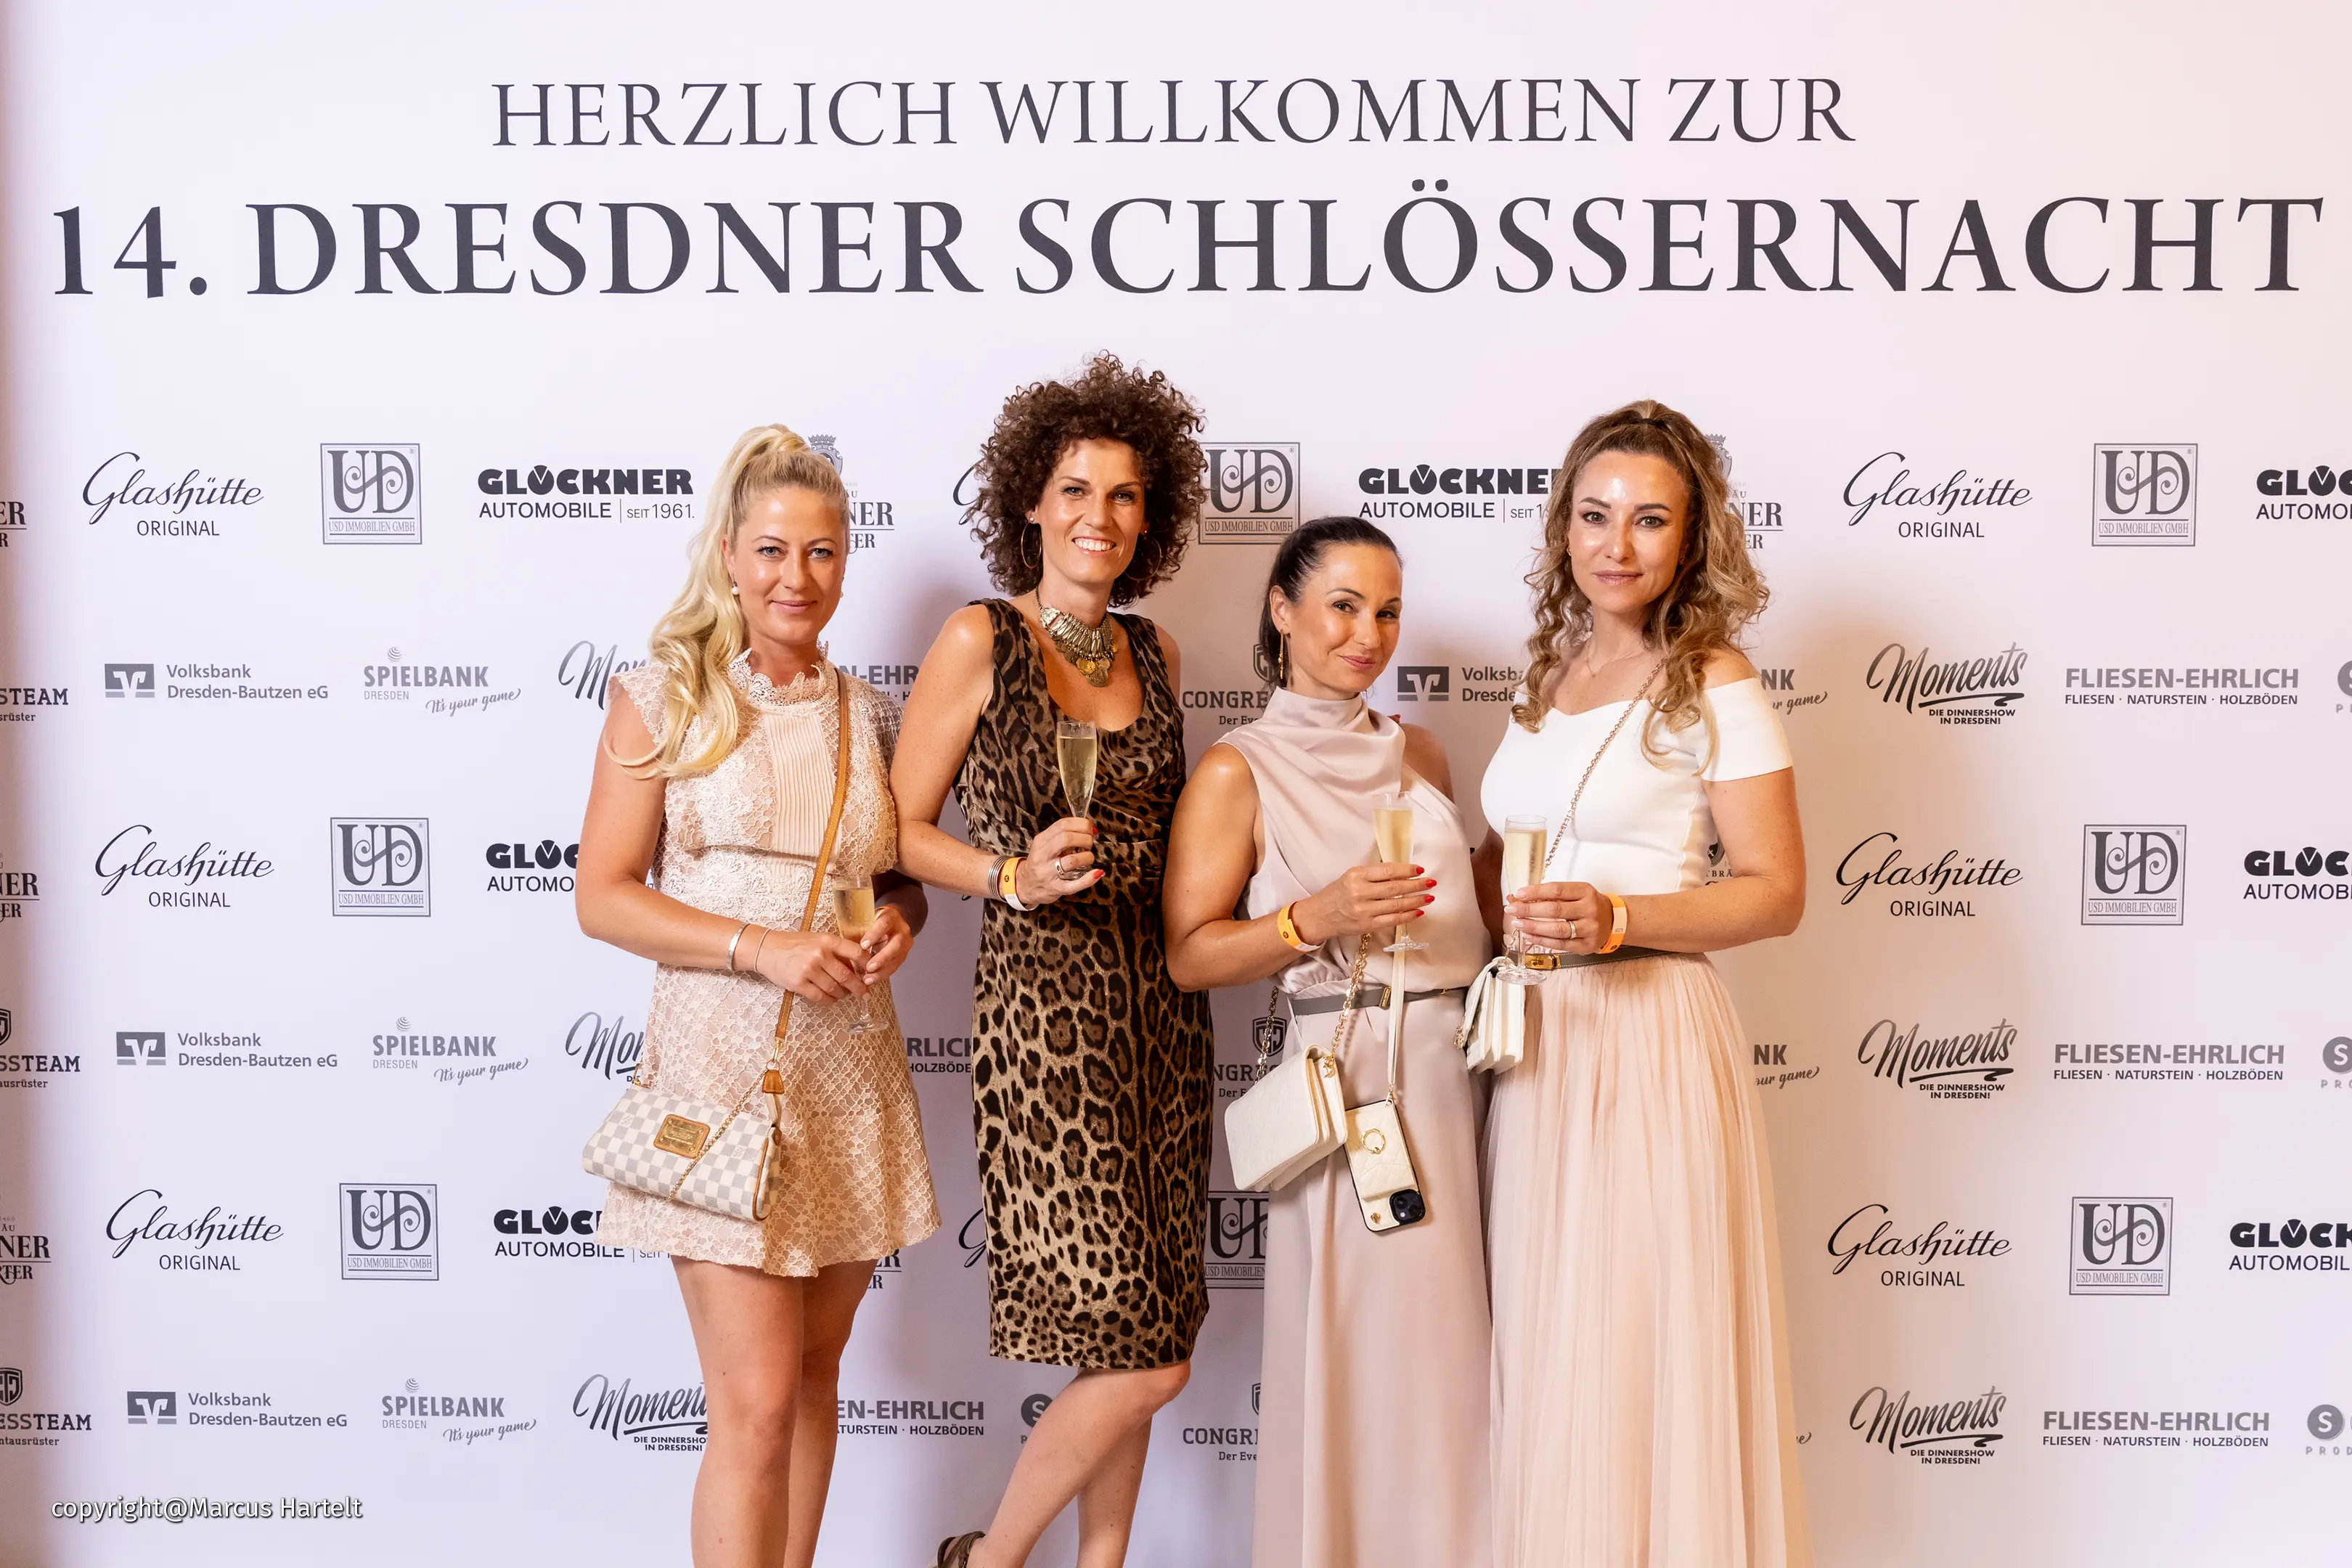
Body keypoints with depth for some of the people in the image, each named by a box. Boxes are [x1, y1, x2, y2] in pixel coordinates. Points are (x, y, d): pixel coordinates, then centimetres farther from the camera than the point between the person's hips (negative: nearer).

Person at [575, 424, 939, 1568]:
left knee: (813, 1372, 14)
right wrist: (761, 947, -16)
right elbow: (603, 898, -5)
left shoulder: (867, 713, 11)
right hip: (722, 1058, -5)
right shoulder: (663, 697, -2)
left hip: (851, 1072, 5)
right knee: (757, 1400, -8)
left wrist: (898, 923, -3)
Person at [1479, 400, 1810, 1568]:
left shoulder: (1713, 683, -5)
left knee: (1642, 1342, -2)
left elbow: (1774, 894, -8)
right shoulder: (1549, 674, 14)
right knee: (1541, 1340, 11)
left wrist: (1615, 919, -20)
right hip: (1531, 1035, 6)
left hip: (1649, 1033, -6)